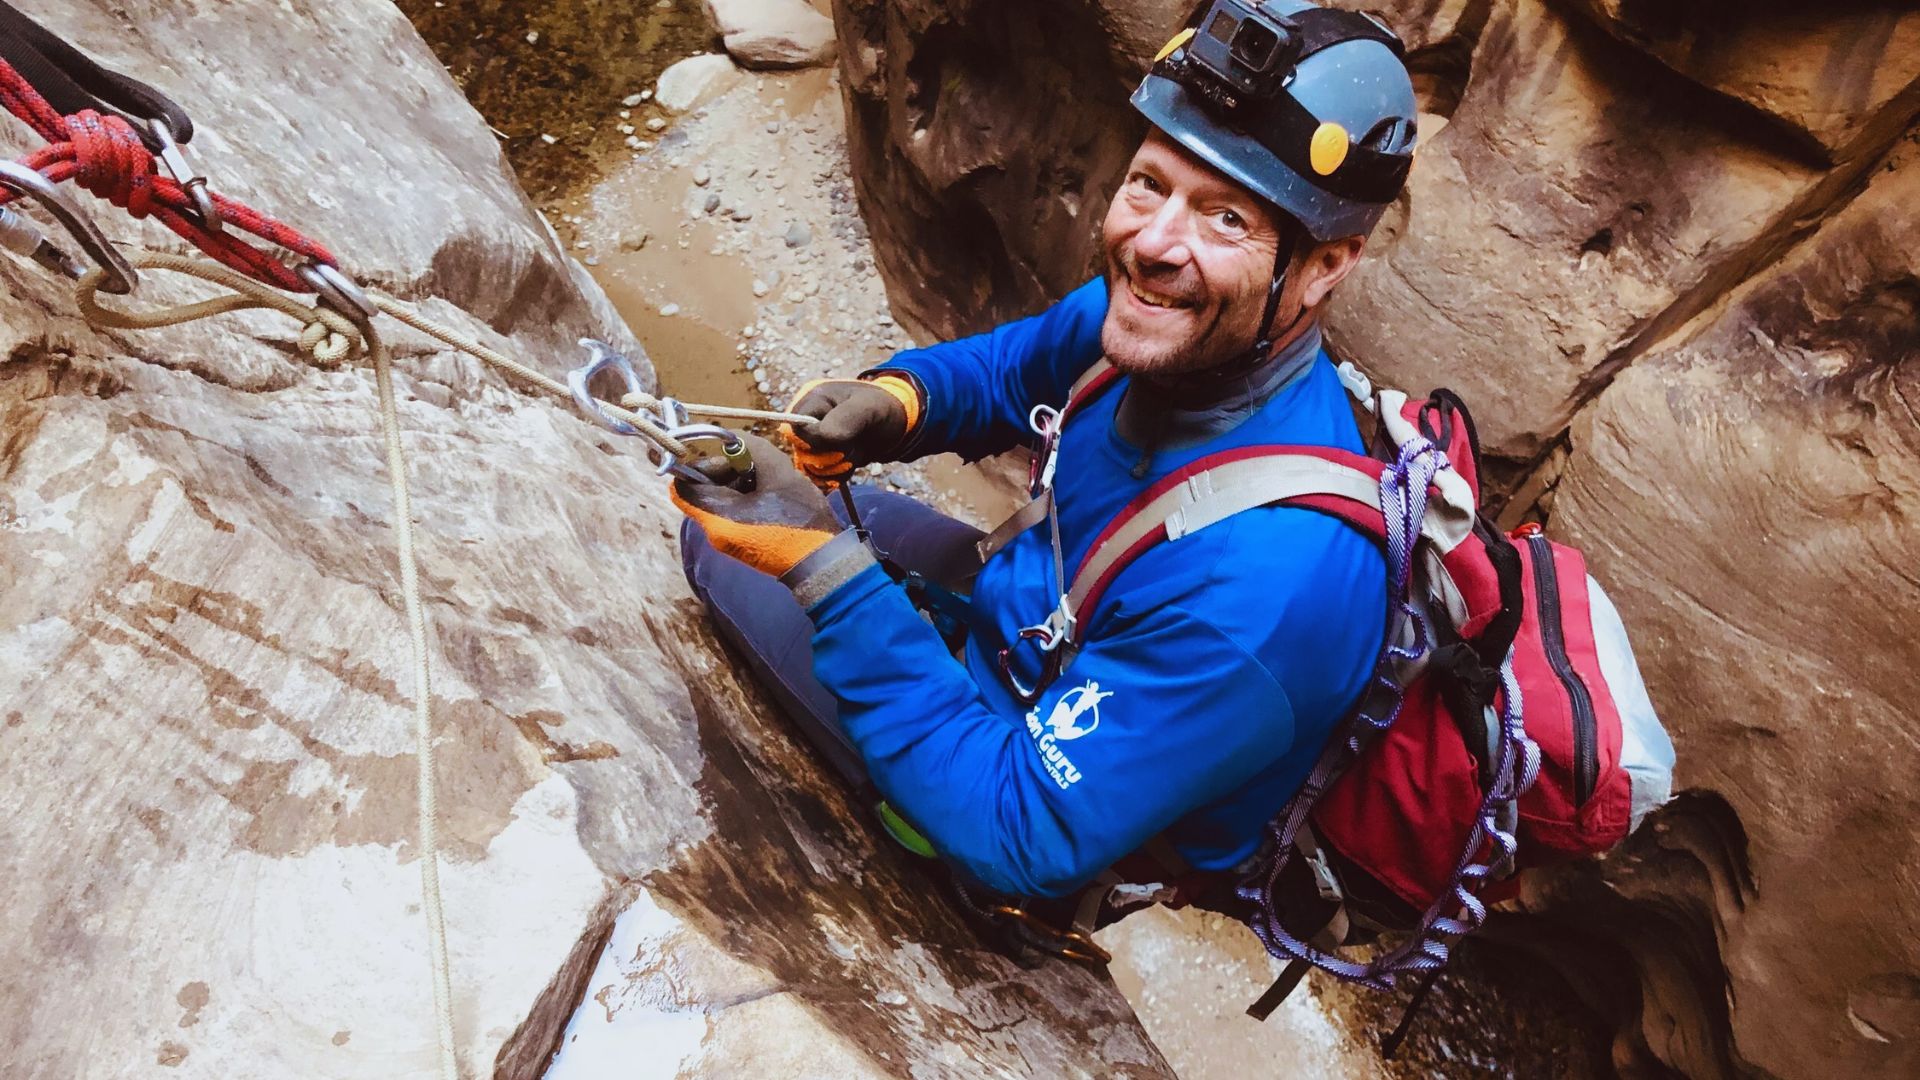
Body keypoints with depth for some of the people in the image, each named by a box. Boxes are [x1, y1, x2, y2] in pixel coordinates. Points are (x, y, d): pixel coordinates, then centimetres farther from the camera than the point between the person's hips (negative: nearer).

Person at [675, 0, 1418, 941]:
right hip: (1025, 624, 7)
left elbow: (1024, 839, -34)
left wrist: (828, 572, -39)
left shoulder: (1261, 586, -41)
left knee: (719, 544, -3)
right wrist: (892, 400, -20)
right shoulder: (1154, 316, -17)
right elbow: (1006, 370, 3)